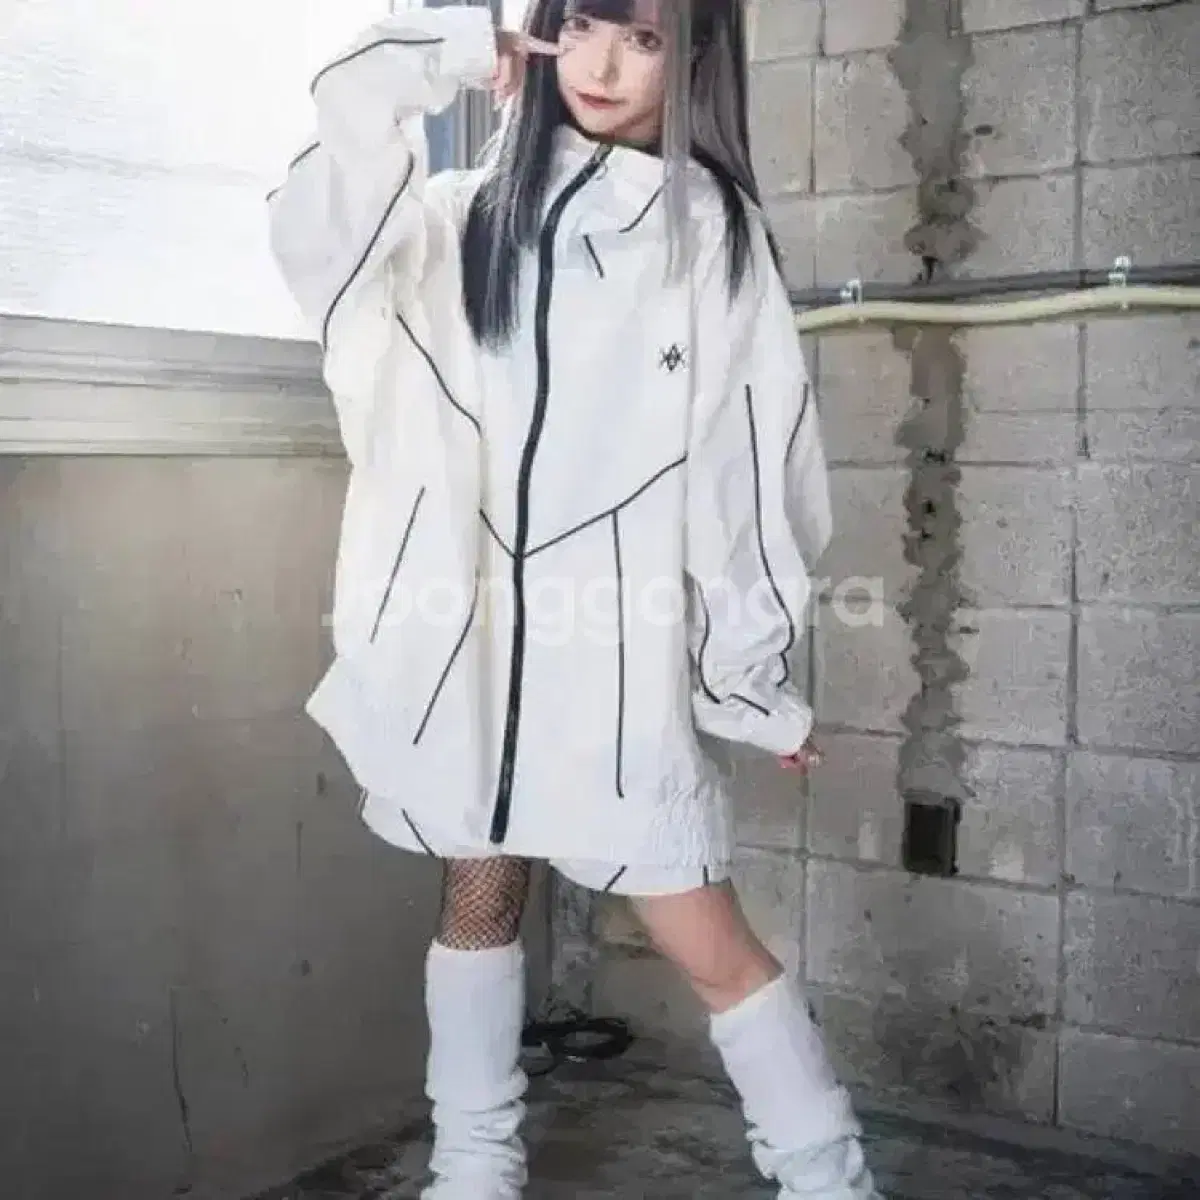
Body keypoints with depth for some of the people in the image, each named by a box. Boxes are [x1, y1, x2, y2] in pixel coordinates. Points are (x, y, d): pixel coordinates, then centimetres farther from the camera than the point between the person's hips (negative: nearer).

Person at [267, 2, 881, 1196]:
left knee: (708, 941, -2)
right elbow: (315, 235, -9)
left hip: (625, 641, -4)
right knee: (478, 895, 15)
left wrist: (755, 677, -3)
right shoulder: (474, 212, 9)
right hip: (479, 624, 4)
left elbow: (747, 456, -3)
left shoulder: (714, 228, -1)